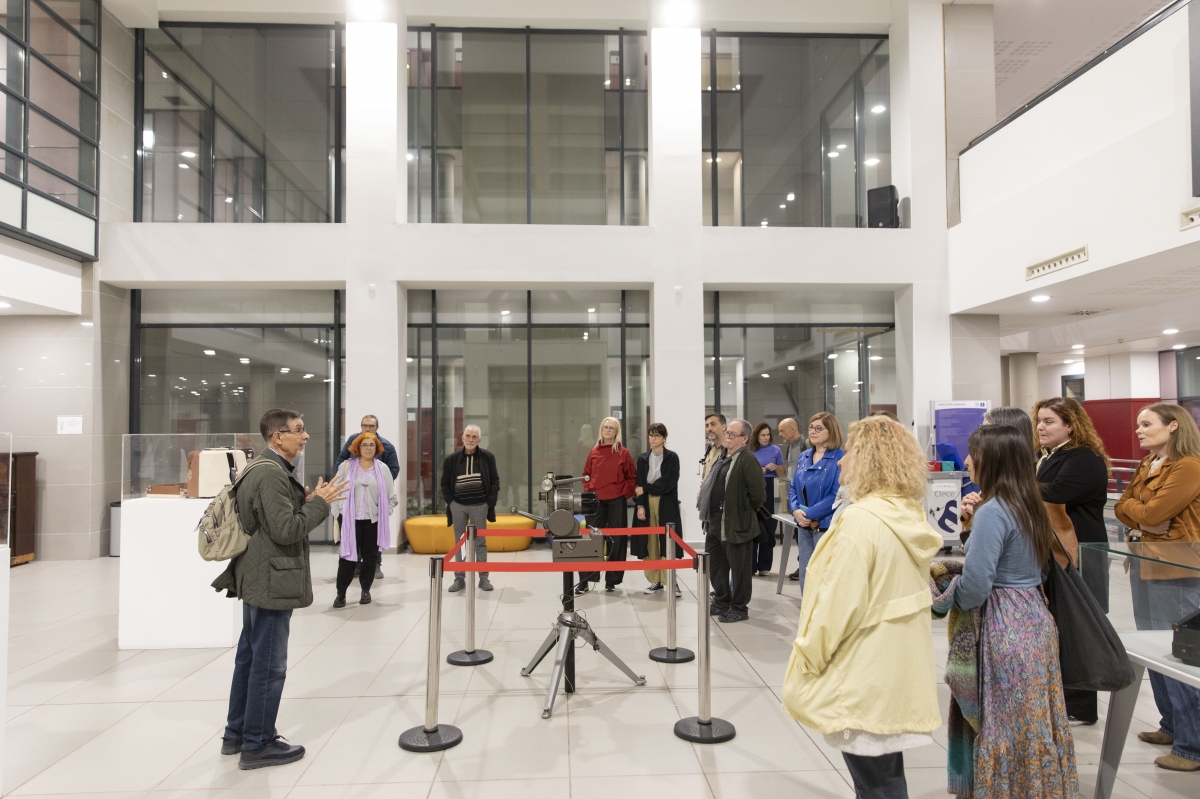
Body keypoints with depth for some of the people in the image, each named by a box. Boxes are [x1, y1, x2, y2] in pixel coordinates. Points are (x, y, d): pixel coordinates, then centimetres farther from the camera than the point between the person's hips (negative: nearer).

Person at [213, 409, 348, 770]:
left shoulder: (262, 468, 12)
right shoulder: (272, 474, -21)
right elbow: (285, 530, -24)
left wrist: (308, 500, 5)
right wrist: (319, 503, -15)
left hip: (257, 578, 11)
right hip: (271, 581, -11)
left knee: (250, 657, 19)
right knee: (268, 665, 1)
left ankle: (237, 733, 32)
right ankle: (257, 744, 12)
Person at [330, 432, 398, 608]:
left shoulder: (382, 468, 3)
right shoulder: (346, 466, 0)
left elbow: (392, 496, 6)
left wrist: (385, 512, -2)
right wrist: (338, 512, -4)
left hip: (373, 520, 2)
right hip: (350, 519, -1)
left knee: (370, 557, 9)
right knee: (347, 556, -1)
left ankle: (366, 590, 23)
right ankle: (341, 593, 10)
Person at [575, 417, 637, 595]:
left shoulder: (623, 453, 1)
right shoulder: (594, 452, 7)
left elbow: (632, 477, 4)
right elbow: (586, 475, 14)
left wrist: (624, 493, -6)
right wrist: (588, 492, 2)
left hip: (616, 502, -1)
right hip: (596, 502, 2)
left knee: (616, 541, 4)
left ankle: (612, 580, 15)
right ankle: (585, 582, 5)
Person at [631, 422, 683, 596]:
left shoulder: (672, 457, 0)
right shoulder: (642, 458, 10)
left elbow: (667, 483, -10)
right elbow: (639, 485, 5)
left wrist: (645, 489, -7)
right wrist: (640, 505, -8)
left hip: (666, 505, -3)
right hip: (647, 504, 3)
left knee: (666, 543, -7)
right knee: (650, 543, 4)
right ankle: (656, 580, 12)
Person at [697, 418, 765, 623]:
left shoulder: (747, 460, -15)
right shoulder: (723, 456, 13)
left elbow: (757, 493, -18)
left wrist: (746, 512, -6)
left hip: (736, 524, -9)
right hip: (715, 522, 9)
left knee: (739, 568, 5)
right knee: (715, 566, 19)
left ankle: (739, 608, 19)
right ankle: (722, 602, 35)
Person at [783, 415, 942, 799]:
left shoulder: (859, 521, -23)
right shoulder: (912, 515, 4)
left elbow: (837, 604, -22)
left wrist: (807, 661, -9)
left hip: (865, 677, -9)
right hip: (898, 668, 9)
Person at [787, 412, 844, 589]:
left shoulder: (839, 458, -11)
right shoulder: (804, 456, 10)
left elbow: (837, 495, -17)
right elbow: (794, 487, 12)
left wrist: (810, 514, -18)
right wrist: (796, 510, -7)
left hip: (827, 526, -7)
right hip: (804, 526, 7)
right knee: (805, 576, 13)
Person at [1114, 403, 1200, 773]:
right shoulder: (1145, 465, 13)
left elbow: (1151, 512, -19)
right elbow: (1122, 507, 9)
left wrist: (1132, 506, 0)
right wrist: (1142, 524, -10)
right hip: (1144, 563, 9)